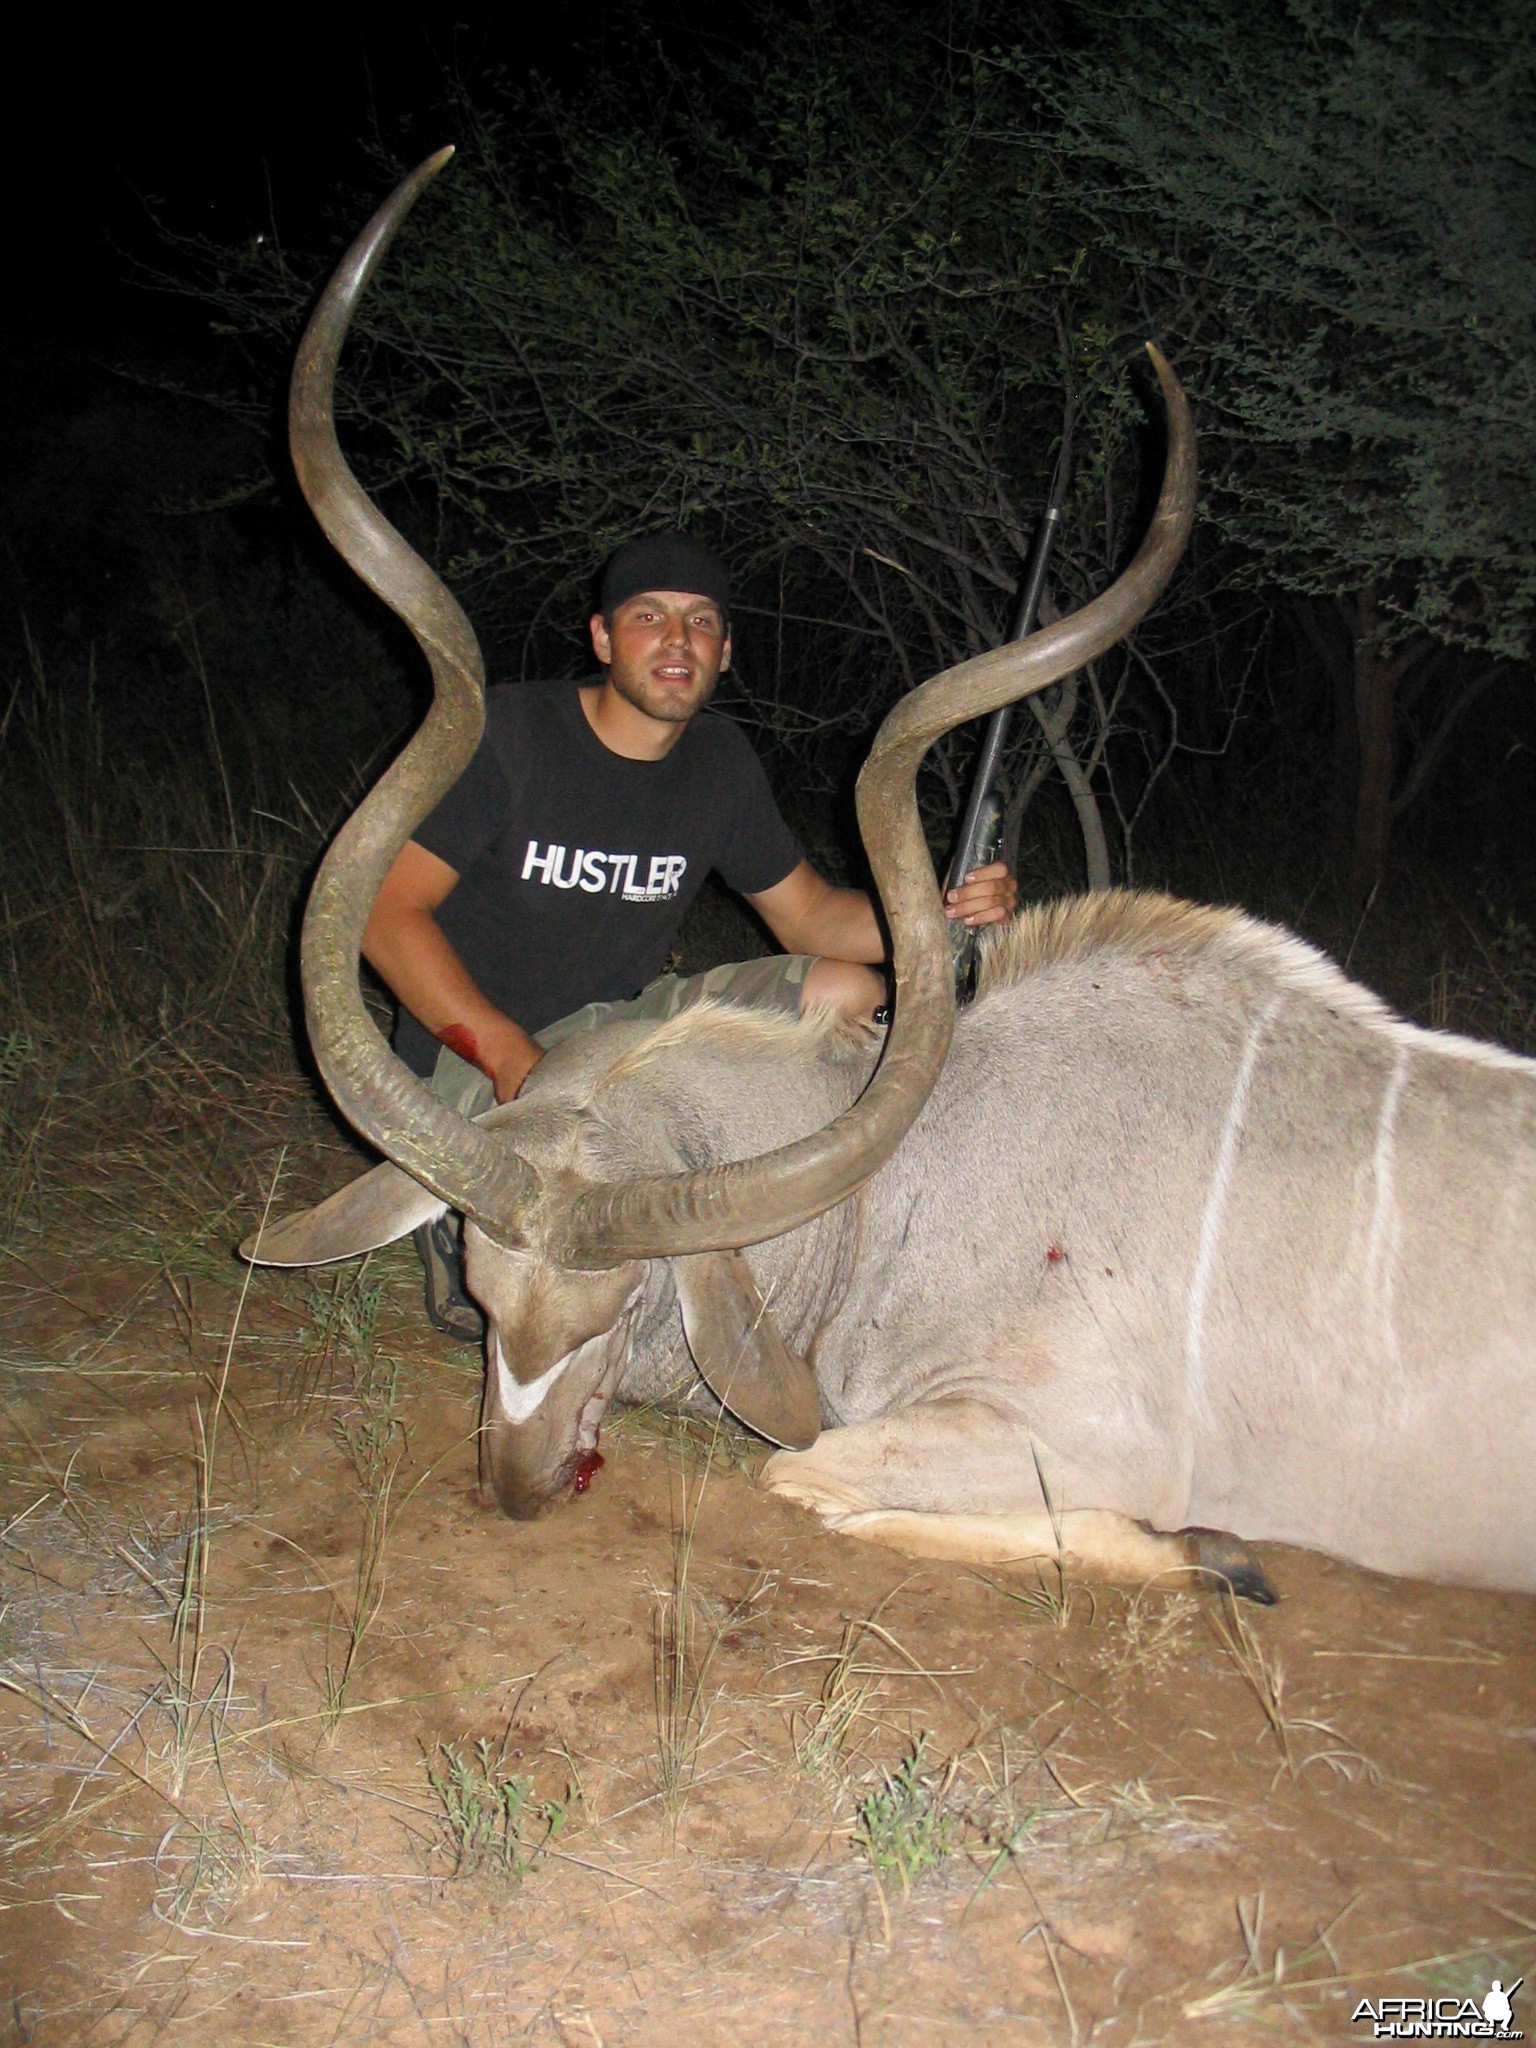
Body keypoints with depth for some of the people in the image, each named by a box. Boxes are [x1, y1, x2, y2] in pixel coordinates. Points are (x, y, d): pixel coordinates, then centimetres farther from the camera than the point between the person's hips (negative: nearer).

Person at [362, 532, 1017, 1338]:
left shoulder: (719, 760, 2)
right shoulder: (506, 734, -15)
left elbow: (811, 917, 6)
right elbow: (384, 913, -18)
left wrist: (944, 915, -15)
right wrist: (509, 1055, -31)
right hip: (474, 1052, -6)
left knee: (852, 996, -5)